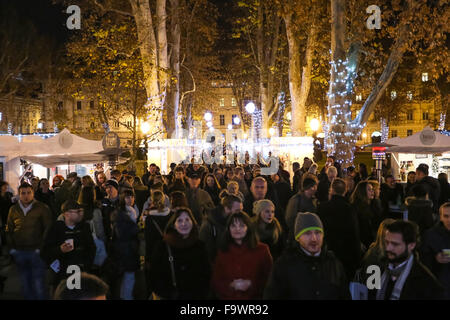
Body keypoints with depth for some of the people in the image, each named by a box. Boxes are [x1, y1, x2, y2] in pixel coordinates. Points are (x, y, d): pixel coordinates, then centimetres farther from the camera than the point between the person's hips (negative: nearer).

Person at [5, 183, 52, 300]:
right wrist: (11, 248, 6)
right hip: (19, 252, 4)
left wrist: (40, 248, -10)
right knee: (26, 284, 13)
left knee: (39, 284, -4)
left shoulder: (42, 208, -4)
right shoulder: (13, 209, 8)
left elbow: (48, 229, -4)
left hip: (36, 252, -4)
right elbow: (9, 231, 14)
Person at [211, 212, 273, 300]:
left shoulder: (262, 250, 1)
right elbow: (215, 282, 6)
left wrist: (251, 285, -13)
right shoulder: (222, 252, 7)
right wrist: (231, 286, -11)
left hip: (254, 297, -2)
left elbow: (269, 279, 1)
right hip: (227, 297, 3)